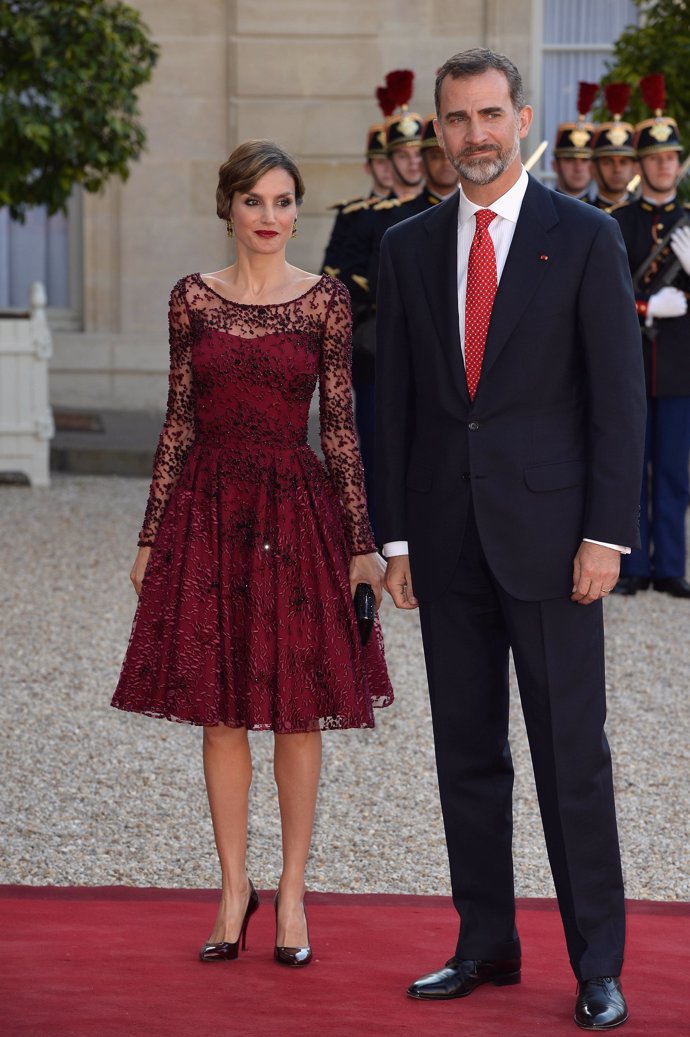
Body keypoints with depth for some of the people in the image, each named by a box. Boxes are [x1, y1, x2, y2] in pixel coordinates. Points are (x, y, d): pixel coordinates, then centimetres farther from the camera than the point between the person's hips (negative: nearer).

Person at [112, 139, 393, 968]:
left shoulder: (325, 300, 0)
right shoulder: (193, 299, 4)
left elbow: (339, 425, 0)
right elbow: (178, 421, 6)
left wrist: (363, 544, -4)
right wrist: (151, 537, 5)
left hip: (297, 509, -1)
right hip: (209, 508, 1)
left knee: (298, 709, 4)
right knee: (221, 711, 5)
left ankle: (292, 890, 15)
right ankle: (235, 888, 17)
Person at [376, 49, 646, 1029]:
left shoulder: (586, 238, -2)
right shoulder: (409, 247, 9)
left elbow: (618, 394, -5)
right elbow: (395, 400, 10)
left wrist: (607, 535, -11)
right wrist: (396, 537, 6)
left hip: (547, 526, -4)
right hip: (447, 535, 4)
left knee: (571, 749, -1)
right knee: (467, 747, 9)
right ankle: (487, 944, 19)